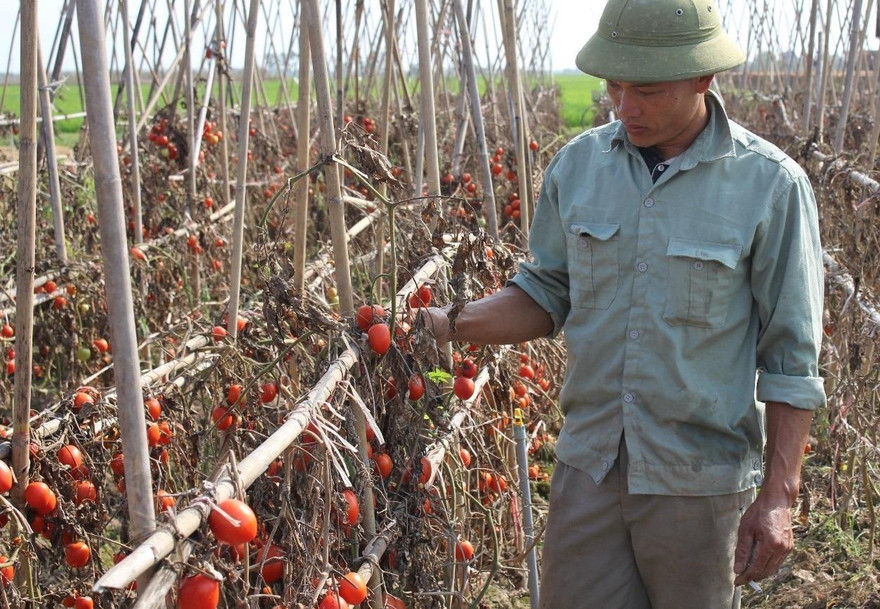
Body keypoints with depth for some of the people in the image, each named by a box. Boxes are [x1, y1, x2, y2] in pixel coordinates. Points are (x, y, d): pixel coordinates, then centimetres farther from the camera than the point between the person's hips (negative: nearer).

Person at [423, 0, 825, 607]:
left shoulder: (772, 185, -12)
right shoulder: (578, 164, -1)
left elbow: (791, 360, -8)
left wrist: (778, 497, -9)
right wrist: (449, 324, -7)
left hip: (698, 482, -3)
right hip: (588, 467, 3)